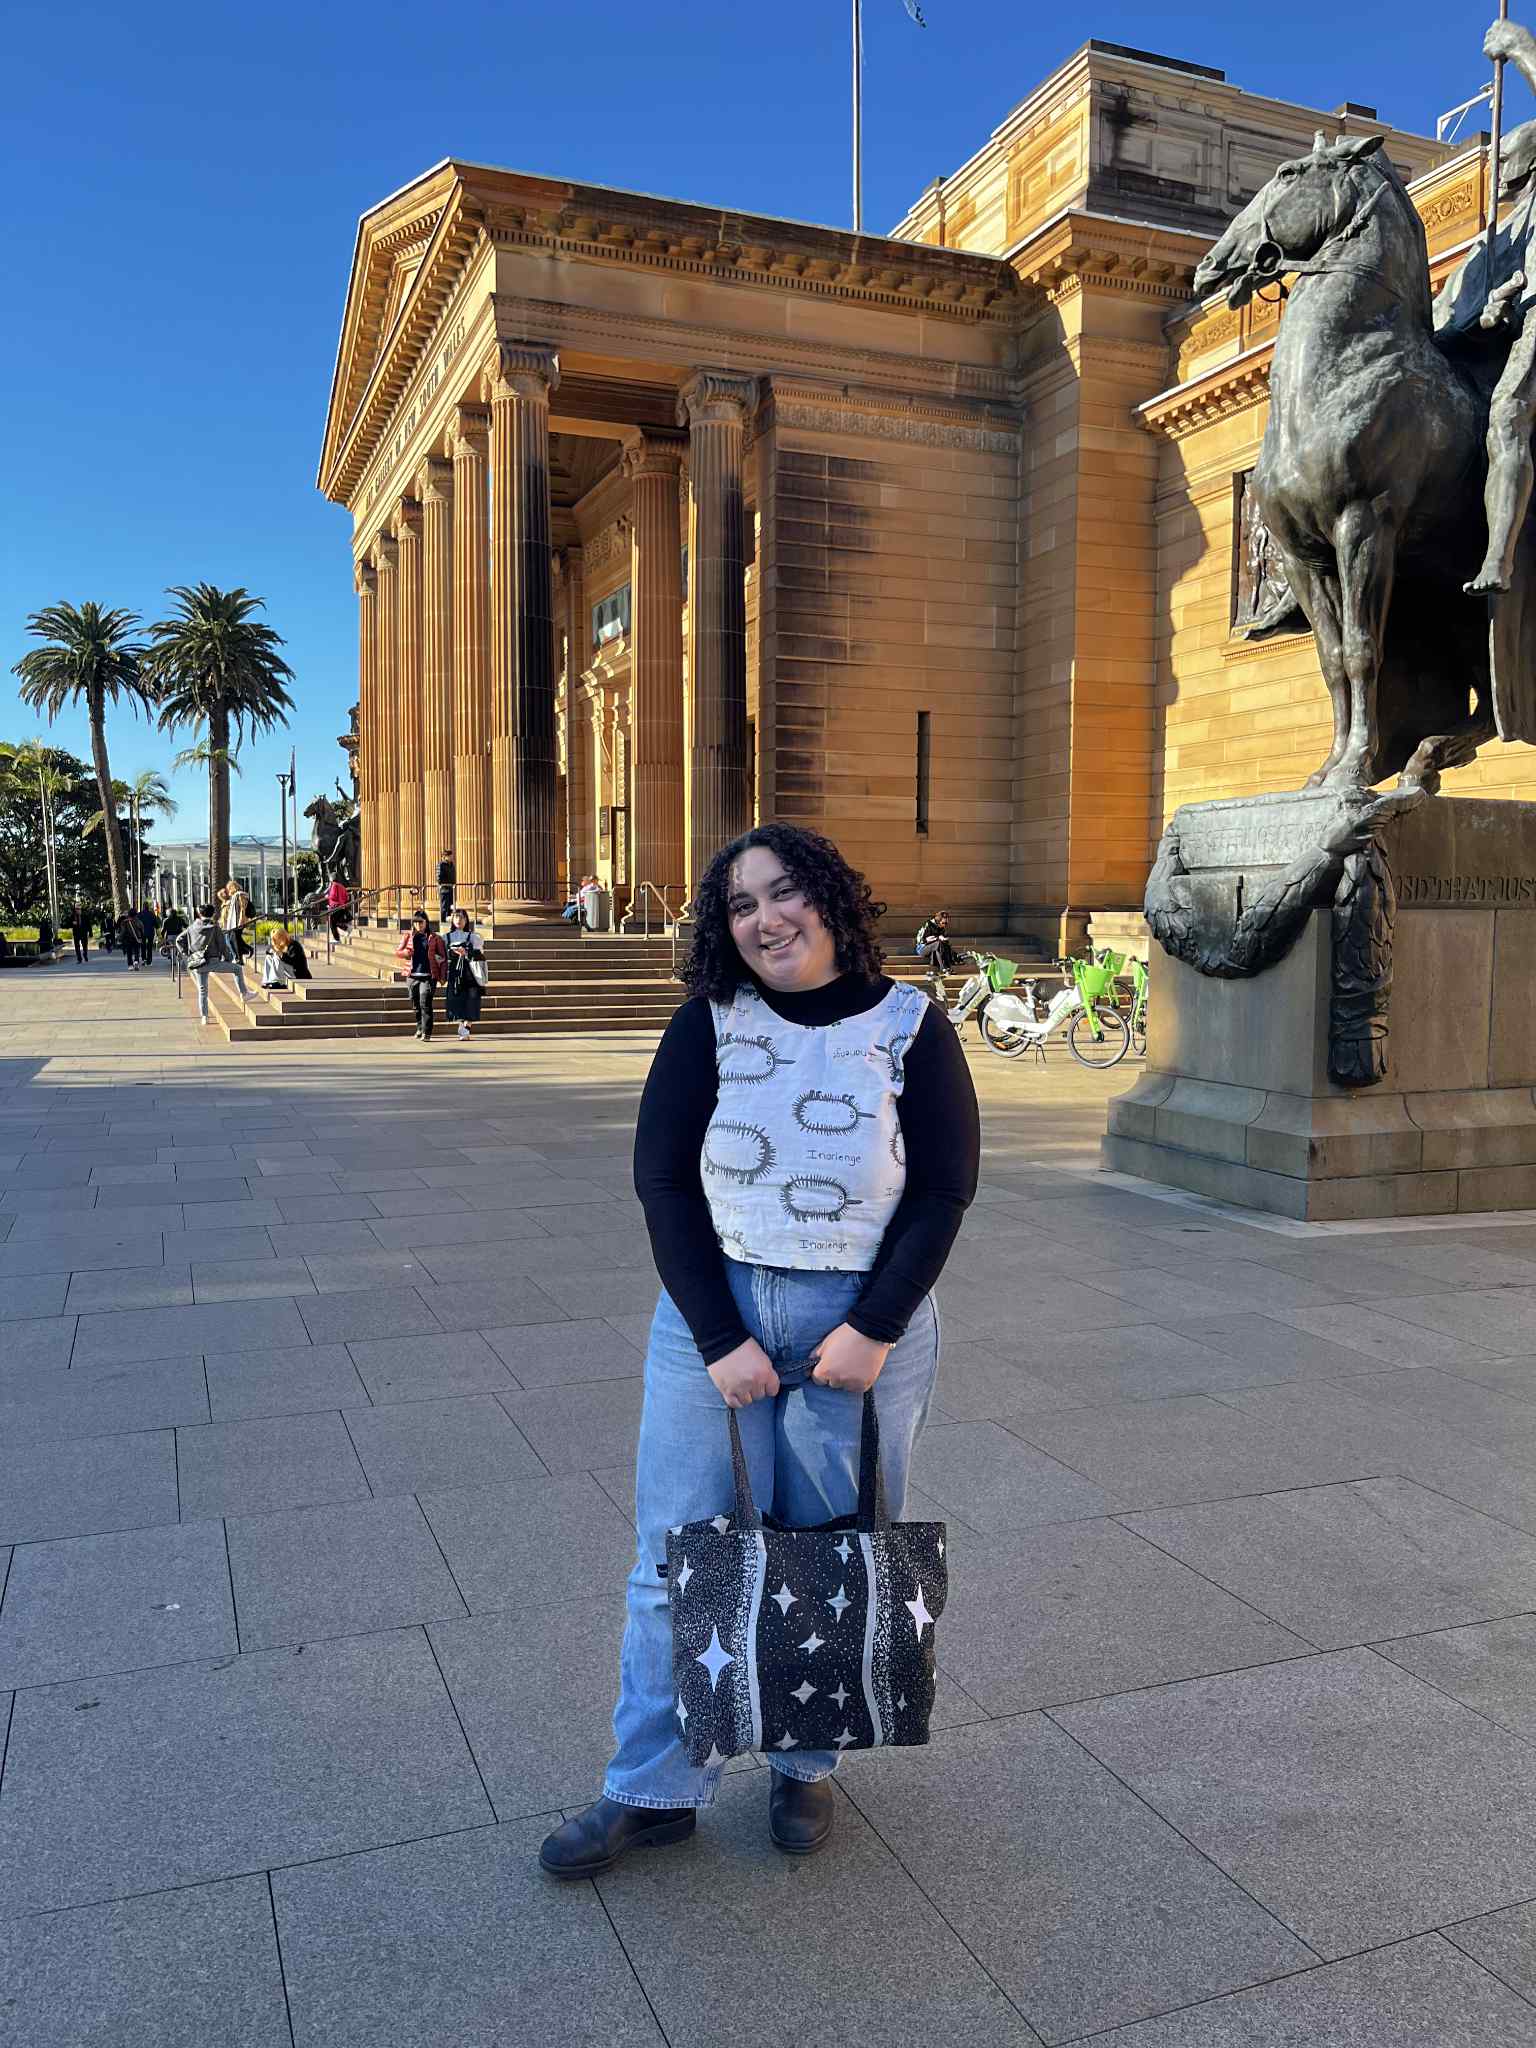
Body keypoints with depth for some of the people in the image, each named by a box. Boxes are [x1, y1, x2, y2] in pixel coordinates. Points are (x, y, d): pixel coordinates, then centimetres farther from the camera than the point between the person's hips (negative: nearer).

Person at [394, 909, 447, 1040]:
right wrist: (406, 953, -10)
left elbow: (443, 956, 3)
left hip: (428, 976, -4)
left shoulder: (434, 938, 2)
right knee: (415, 1004, 12)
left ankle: (426, 1032, -13)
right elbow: (397, 952, 14)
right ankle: (420, 1027, 31)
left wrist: (443, 975, -2)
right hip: (412, 975, 4)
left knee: (425, 1003, -14)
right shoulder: (407, 936, 11)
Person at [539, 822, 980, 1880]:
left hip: (865, 1326, 0)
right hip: (712, 1316, 1)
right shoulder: (709, 1025, -3)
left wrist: (874, 1328, -14)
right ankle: (654, 1789, 25)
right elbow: (662, 1180, -6)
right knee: (680, 1561, 7)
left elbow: (944, 1188, -5)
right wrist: (719, 1340, -12)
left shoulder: (910, 1026, -4)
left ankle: (808, 1768, 34)